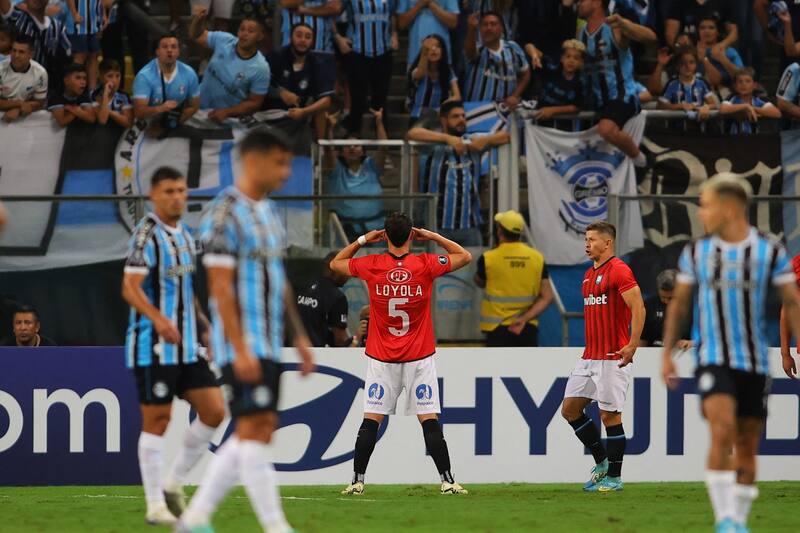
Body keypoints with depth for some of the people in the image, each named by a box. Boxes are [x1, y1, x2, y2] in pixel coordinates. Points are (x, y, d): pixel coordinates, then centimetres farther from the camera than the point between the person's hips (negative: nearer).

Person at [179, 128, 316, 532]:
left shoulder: (268, 212, 17)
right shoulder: (225, 214, -12)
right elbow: (220, 286, -17)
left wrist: (299, 337, 20)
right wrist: (240, 349, -22)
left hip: (268, 346, 9)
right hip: (243, 344, -9)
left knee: (258, 432, 8)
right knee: (254, 429, -9)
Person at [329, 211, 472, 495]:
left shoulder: (371, 266, -6)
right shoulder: (425, 265, -8)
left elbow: (336, 263, 13)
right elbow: (465, 256, 8)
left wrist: (363, 239, 14)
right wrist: (432, 236, 9)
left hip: (381, 360, 1)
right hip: (419, 358, -1)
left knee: (371, 421, 3)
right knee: (430, 420, -1)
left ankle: (357, 481, 3)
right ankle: (447, 480, -4)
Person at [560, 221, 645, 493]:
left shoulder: (619, 271, -11)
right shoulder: (589, 274, 16)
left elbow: (638, 307, -19)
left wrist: (632, 345, -25)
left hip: (613, 357, -9)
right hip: (589, 356, 9)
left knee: (610, 415, -4)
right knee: (569, 408, 7)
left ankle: (614, 478, 5)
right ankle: (601, 462, 19)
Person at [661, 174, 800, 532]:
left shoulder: (771, 253, -1)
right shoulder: (697, 253, 5)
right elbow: (679, 304, 13)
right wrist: (667, 354, 10)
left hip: (755, 364, 1)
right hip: (712, 360, -1)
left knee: (747, 445, 6)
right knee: (723, 431, -21)